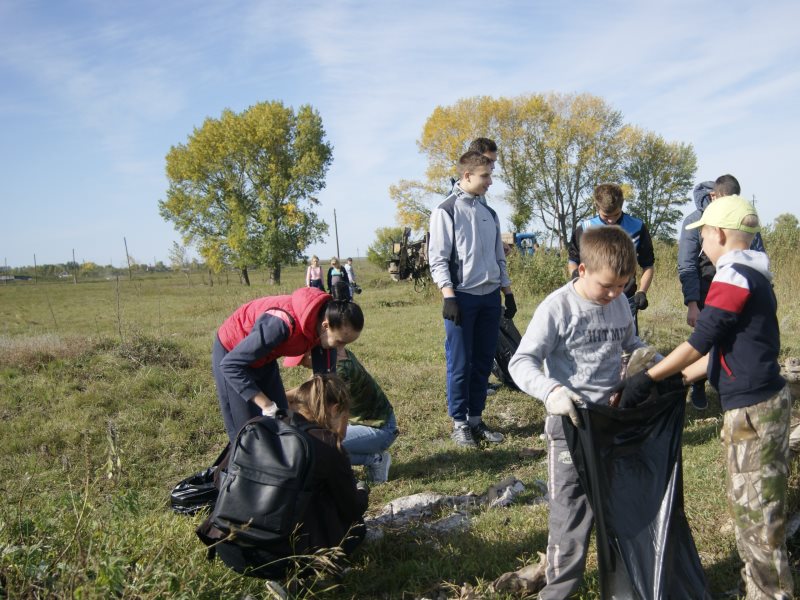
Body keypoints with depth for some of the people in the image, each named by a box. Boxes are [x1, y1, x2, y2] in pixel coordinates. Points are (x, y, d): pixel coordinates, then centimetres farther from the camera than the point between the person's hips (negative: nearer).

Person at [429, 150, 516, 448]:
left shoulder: (489, 213, 16)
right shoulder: (446, 211, -4)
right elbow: (437, 258, -9)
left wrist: (508, 292, 16)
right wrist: (448, 296, -16)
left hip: (490, 297, 6)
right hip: (462, 297, -6)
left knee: (484, 361, 8)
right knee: (460, 363, -1)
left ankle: (476, 418, 19)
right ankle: (459, 423, 10)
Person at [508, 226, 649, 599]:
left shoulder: (620, 304, 4)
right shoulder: (558, 308, -16)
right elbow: (521, 362, -20)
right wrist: (551, 391, -36)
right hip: (570, 422, -6)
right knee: (571, 512, -1)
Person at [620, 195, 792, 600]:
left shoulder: (733, 276, -16)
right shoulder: (753, 277, 14)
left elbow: (700, 341, -18)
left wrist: (648, 378, -10)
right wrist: (678, 378, 18)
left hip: (750, 409, -10)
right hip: (767, 399, 10)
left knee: (753, 511, 2)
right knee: (758, 506, 18)